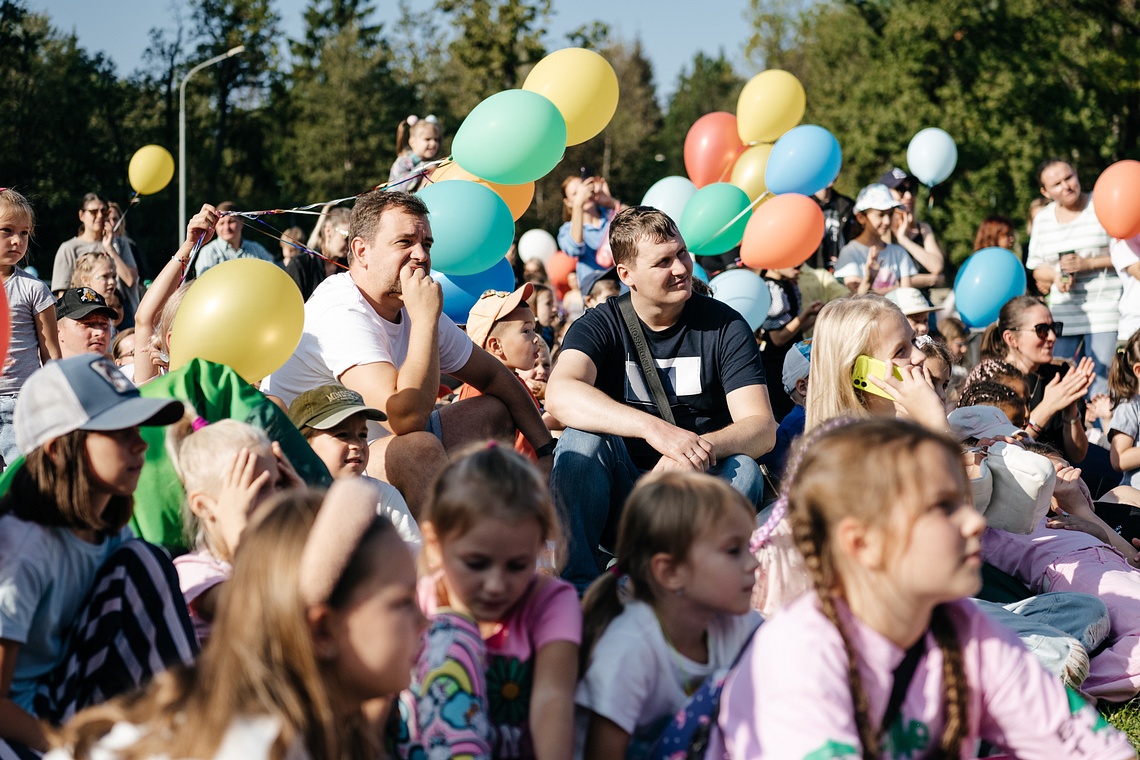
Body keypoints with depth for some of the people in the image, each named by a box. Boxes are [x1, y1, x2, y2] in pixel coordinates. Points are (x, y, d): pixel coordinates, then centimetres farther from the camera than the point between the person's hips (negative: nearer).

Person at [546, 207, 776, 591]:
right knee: (584, 436, -27)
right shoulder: (601, 325, -2)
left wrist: (697, 448, -33)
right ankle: (575, 585, -34)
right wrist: (655, 429, -39)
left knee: (742, 470, -30)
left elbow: (762, 428, -11)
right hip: (621, 489, 0)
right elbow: (560, 394, -25)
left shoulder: (725, 326, -1)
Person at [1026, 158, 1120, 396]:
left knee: (1100, 387, -10)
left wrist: (1087, 263, -15)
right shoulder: (1043, 219, 11)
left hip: (1105, 312, -5)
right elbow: (1037, 268, 16)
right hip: (1064, 313, 5)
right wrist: (1055, 276, -7)